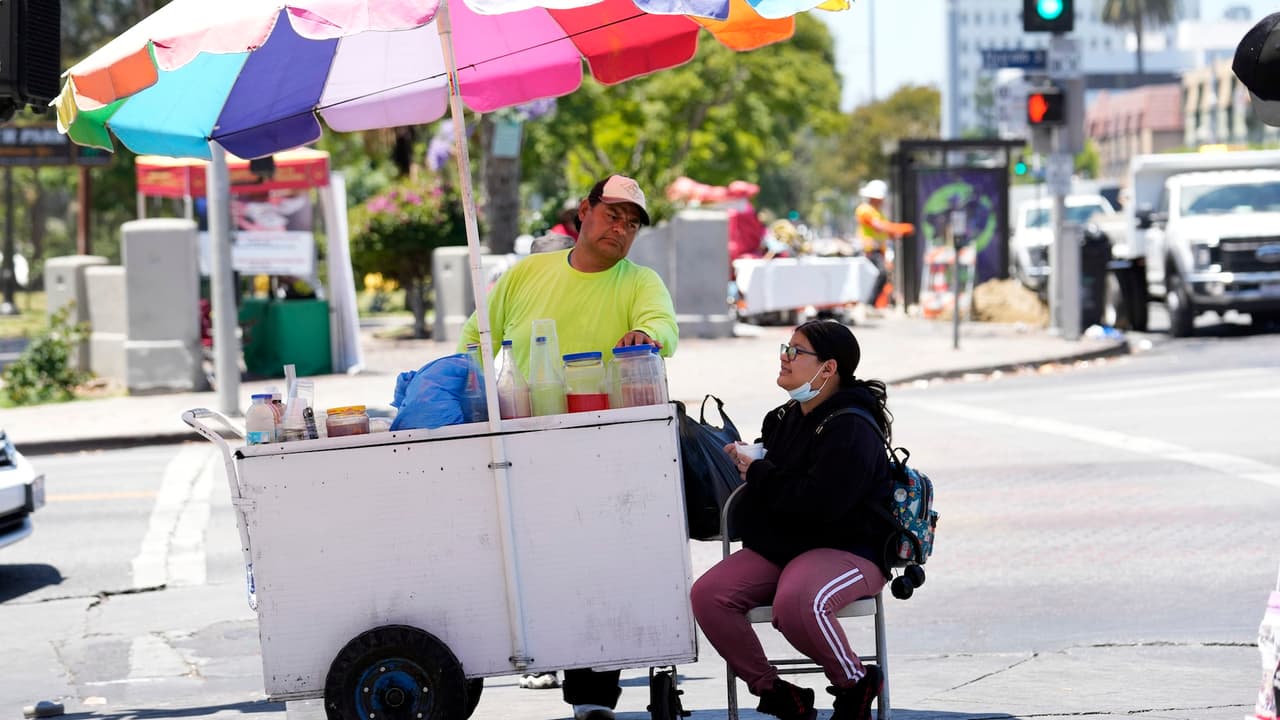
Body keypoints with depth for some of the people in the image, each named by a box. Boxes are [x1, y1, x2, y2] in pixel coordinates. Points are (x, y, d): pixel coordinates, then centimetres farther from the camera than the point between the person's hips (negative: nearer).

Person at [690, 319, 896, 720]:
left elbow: (818, 502, -27)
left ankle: (856, 686, -10)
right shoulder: (785, 419, 14)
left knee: (796, 602, -39)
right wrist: (746, 459, 9)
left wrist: (758, 474, -15)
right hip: (783, 545, 8)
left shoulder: (851, 430, -15)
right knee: (707, 594, -15)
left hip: (847, 549, -8)